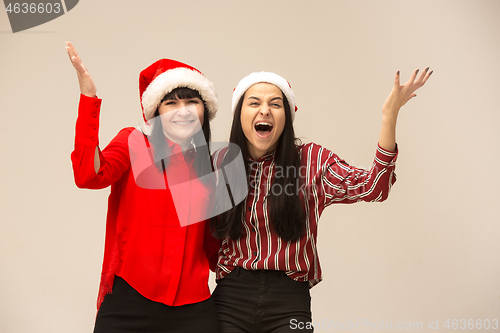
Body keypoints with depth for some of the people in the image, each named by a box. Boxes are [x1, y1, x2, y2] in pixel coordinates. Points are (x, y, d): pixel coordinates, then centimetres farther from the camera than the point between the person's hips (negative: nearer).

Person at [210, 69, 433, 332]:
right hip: (231, 300, 1)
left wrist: (390, 115, -23)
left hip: (289, 303, -1)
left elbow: (372, 187, -17)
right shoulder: (219, 163, 2)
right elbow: (204, 233, 13)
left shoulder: (311, 160, -2)